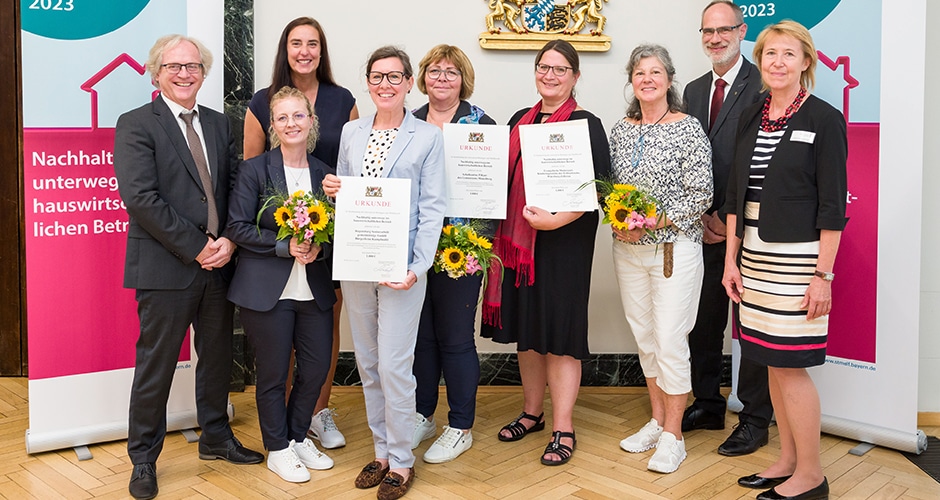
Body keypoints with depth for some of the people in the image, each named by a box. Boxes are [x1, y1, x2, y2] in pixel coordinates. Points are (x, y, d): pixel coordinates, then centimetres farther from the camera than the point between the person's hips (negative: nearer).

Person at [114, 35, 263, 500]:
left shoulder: (218, 124, 12)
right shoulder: (136, 125, -6)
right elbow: (140, 197, -16)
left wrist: (229, 240, -7)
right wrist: (196, 248, -17)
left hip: (219, 265, 6)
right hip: (165, 268, -5)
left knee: (217, 358, 17)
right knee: (155, 366, 5)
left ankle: (216, 439, 35)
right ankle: (144, 459, 21)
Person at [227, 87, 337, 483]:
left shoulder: (325, 173, 7)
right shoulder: (255, 169, -5)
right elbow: (238, 227, -9)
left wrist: (319, 248, -11)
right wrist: (284, 246, -18)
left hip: (314, 290, 4)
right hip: (267, 290, -4)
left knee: (317, 368, 9)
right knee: (273, 373, 7)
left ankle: (299, 436, 33)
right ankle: (278, 449, 26)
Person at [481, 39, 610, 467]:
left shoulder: (586, 125, -6)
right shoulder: (520, 120, 12)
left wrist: (556, 220, -24)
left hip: (564, 241, -6)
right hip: (518, 239, 6)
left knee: (559, 331, -2)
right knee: (526, 326, 13)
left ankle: (562, 429, 9)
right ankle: (532, 412, 29)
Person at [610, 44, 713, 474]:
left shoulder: (688, 128, -8)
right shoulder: (620, 130, 8)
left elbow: (701, 195, -11)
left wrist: (652, 222, -18)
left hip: (674, 248, -5)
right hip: (627, 249, 6)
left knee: (669, 342, -4)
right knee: (644, 337, 13)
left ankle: (672, 435, 9)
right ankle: (657, 418, 28)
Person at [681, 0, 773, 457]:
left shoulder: (762, 86, -8)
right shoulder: (694, 90, 14)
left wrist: (729, 217, -12)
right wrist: (700, 216, 3)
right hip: (705, 226, 6)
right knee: (703, 320, 13)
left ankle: (754, 419, 15)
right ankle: (707, 403, 28)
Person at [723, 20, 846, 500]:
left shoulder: (824, 120, -7)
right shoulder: (750, 118, 10)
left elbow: (832, 205, -10)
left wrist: (823, 275, -14)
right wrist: (731, 260, 9)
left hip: (797, 258, -6)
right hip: (755, 256, 6)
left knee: (790, 364, -3)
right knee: (772, 363, 11)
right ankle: (787, 461, 25)